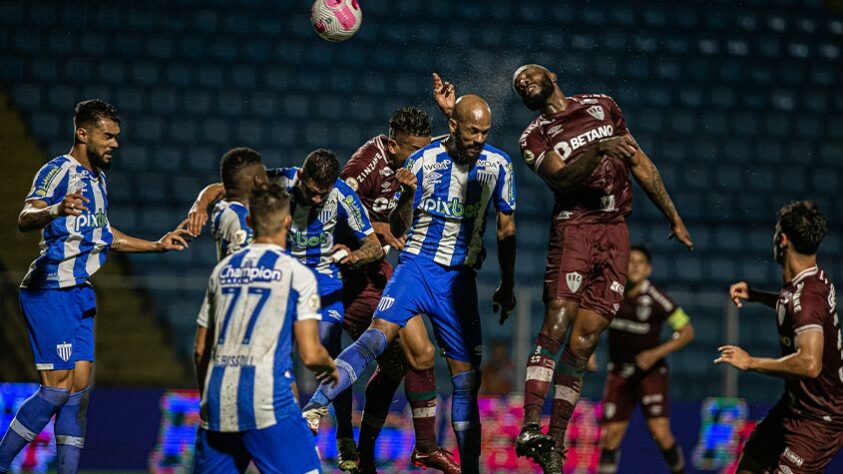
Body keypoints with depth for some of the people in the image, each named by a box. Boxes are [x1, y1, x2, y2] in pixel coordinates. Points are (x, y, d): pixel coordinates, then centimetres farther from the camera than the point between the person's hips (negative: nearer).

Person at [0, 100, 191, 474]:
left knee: (79, 388, 5)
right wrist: (55, 211, -48)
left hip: (80, 293, 9)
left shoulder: (97, 177, 17)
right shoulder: (59, 171, -11)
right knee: (56, 389, -13)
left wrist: (156, 246, 31)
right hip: (51, 292, -9)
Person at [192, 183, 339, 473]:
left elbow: (201, 350, 20)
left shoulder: (223, 269, 15)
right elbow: (310, 355, -3)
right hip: (266, 400, -5)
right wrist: (330, 366, 19)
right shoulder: (297, 273, 1)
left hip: (218, 403, 5)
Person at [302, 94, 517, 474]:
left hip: (460, 277, 2)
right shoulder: (422, 161, -5)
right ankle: (314, 407, -36)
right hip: (417, 265, -2)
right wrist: (408, 195, -20)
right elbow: (397, 229, 0)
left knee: (467, 376, 2)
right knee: (380, 332, -27)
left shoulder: (498, 166, 0)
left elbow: (506, 229, 12)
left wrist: (507, 285, 14)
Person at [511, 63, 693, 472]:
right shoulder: (534, 137, 10)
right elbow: (560, 179, -9)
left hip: (615, 233, 2)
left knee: (582, 345, -3)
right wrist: (599, 150, -24)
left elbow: (639, 163, 22)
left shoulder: (601, 105, 19)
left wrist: (673, 216, 20)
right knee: (555, 328, -19)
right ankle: (530, 428, -27)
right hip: (573, 227, -2)